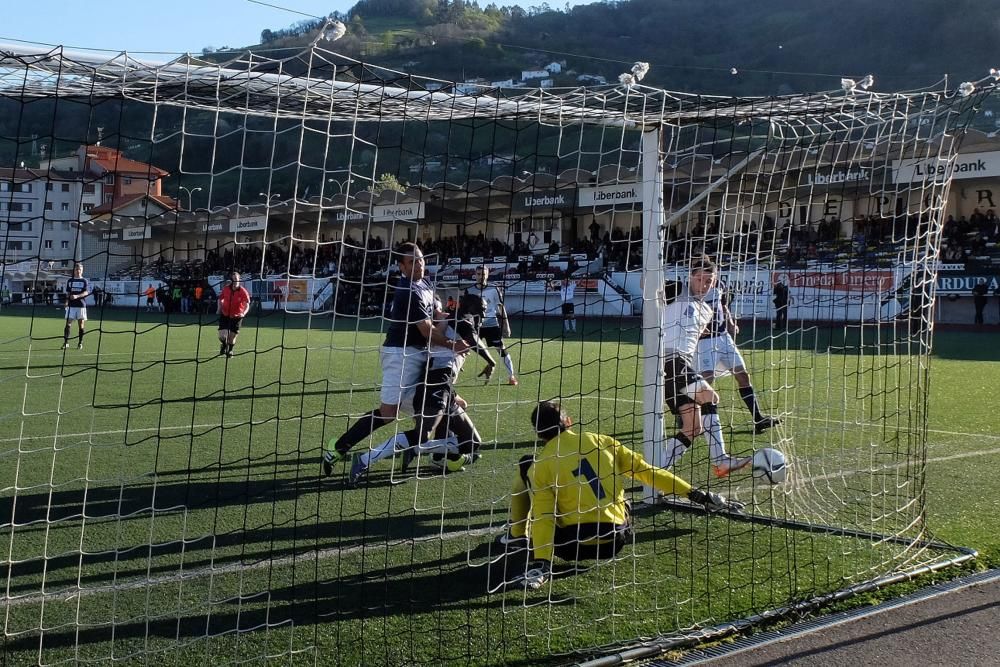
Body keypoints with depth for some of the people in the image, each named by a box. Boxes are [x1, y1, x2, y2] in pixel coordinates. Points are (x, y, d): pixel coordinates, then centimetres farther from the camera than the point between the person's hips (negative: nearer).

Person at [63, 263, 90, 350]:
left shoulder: (85, 281, 3)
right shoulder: (70, 281, 12)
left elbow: (86, 292, -8)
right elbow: (68, 293, 15)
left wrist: (77, 296, -24)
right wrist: (67, 301, -1)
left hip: (81, 305, -2)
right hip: (71, 305, 2)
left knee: (81, 325, 1)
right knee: (68, 324, -4)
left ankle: (80, 343, 9)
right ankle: (66, 342, 0)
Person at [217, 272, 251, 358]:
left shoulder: (243, 291, -15)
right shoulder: (225, 289, -8)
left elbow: (247, 305, -23)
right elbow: (220, 299, 12)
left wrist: (243, 313, -41)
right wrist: (219, 308, -3)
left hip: (237, 316, -1)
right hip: (225, 315, 1)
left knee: (232, 337, 5)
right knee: (222, 336, -11)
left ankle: (230, 351, 35)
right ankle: (224, 346, 25)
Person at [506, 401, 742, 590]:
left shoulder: (539, 465, -3)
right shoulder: (600, 441, 5)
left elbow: (542, 517, -13)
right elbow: (646, 471, 4)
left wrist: (540, 562, -19)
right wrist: (696, 494, 7)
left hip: (573, 547, -3)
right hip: (615, 542, 3)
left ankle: (517, 536, 24)